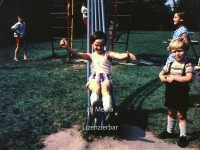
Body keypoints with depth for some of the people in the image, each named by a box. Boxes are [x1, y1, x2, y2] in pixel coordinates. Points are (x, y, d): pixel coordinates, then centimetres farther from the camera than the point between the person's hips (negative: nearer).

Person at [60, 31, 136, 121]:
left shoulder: (108, 54, 16)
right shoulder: (91, 56, 20)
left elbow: (119, 56, -5)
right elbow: (78, 54, 3)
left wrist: (127, 55, -30)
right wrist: (67, 47, -16)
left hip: (106, 77, -1)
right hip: (94, 78, 1)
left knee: (105, 88, -37)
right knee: (96, 89, -36)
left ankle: (108, 110, -58)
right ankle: (94, 107, -62)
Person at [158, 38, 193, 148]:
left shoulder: (187, 65, -15)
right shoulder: (169, 64, 0)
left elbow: (189, 78, -28)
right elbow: (161, 73, 10)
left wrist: (174, 77, -28)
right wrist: (163, 78, -13)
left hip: (182, 95, -5)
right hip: (170, 94, 5)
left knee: (181, 115, 5)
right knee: (171, 113, 20)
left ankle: (183, 136, 20)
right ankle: (169, 131, 37)